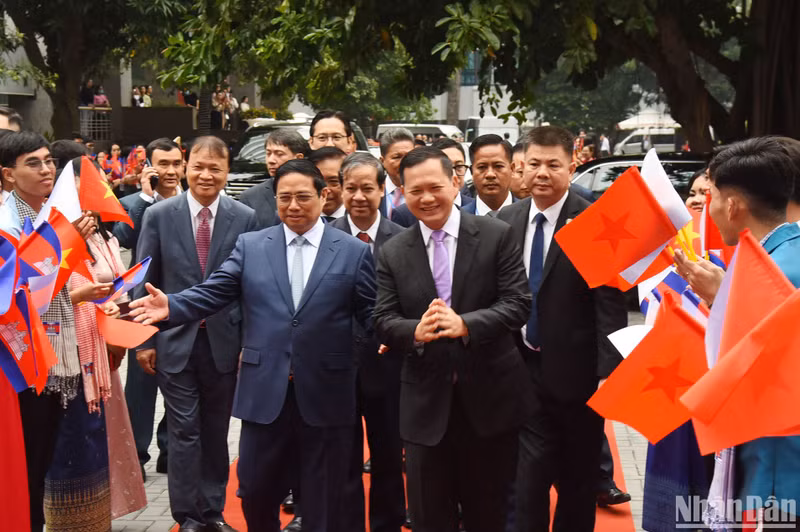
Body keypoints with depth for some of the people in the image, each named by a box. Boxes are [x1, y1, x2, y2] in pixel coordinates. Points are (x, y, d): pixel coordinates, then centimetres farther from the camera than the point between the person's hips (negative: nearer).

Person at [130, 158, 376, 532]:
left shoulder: (354, 252, 1)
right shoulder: (250, 246, 5)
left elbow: (371, 313, 1)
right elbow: (213, 293, -3)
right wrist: (171, 307, -18)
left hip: (325, 396, -1)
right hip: (264, 392, 2)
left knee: (323, 500, 11)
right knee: (256, 492, 13)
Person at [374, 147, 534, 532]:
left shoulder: (496, 235, -3)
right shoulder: (392, 253, 4)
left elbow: (518, 304, -9)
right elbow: (383, 321, 0)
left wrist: (465, 324, -26)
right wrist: (415, 331, -23)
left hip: (490, 395, -1)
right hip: (425, 402, 2)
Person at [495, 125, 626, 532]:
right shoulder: (506, 220, 2)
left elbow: (610, 306, -15)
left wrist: (608, 373, -19)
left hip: (576, 373, -3)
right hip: (524, 369, 3)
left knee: (578, 483, 16)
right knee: (528, 478, 4)